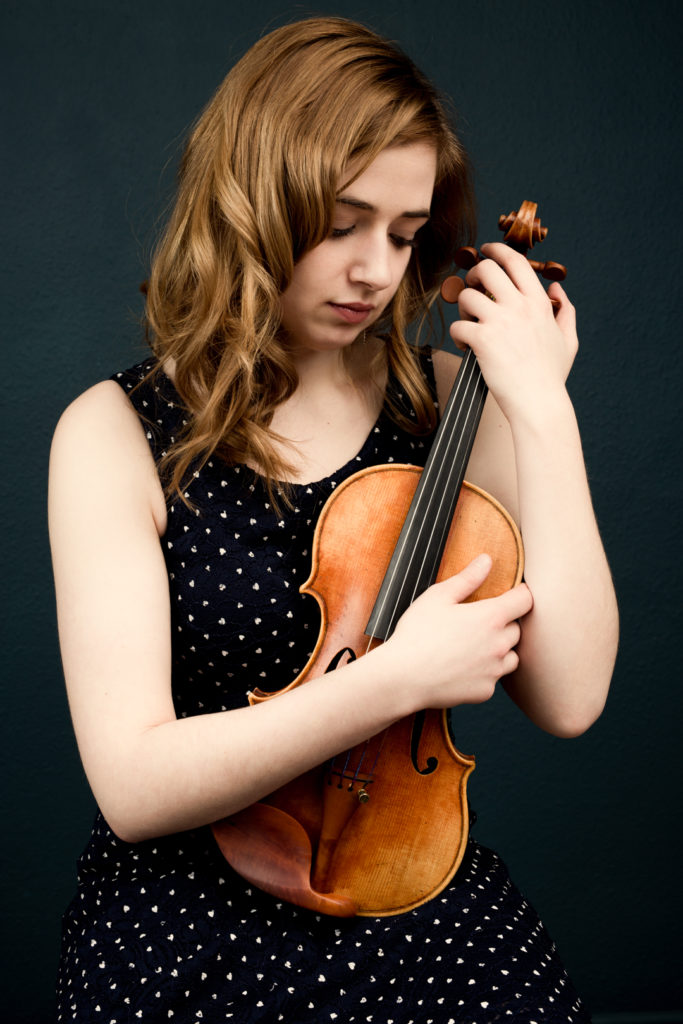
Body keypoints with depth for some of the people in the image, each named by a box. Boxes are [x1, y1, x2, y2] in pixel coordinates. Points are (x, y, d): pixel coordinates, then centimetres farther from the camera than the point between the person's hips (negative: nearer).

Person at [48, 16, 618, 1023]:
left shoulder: (448, 401, 2)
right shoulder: (117, 432, -7)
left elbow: (567, 697, -9)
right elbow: (134, 784, -15)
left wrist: (544, 408, -12)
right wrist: (395, 679, -23)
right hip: (191, 938, -2)